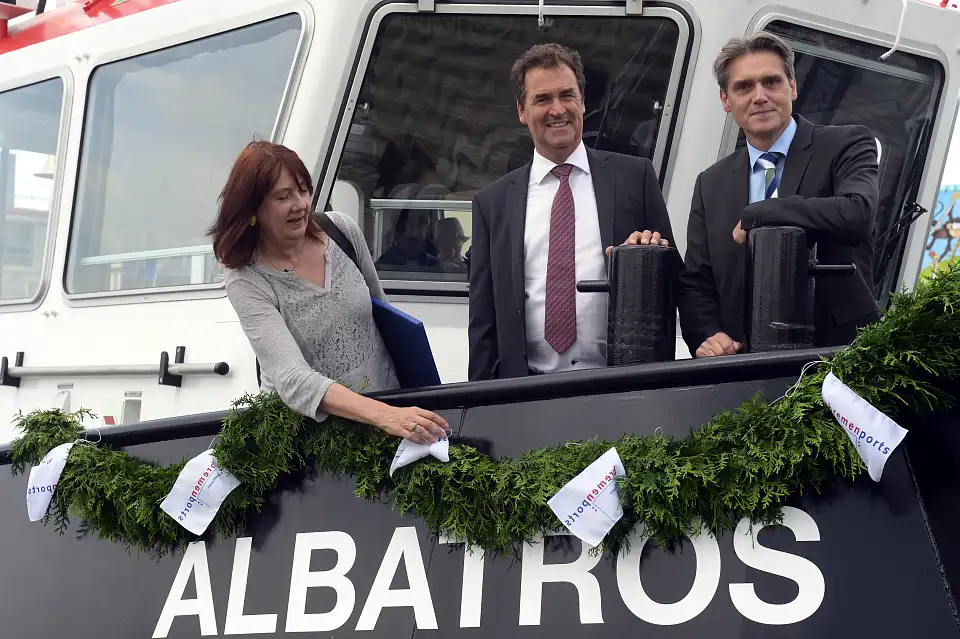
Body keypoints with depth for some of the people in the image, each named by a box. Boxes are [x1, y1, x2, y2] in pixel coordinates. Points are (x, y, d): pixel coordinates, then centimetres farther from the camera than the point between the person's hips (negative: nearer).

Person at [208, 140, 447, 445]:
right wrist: (385, 416, -39)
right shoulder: (247, 282, -15)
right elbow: (293, 378, -27)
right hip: (307, 422, -3)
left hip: (387, 403, 3)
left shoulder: (341, 229, -1)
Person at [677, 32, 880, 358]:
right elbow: (694, 284, 17)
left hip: (839, 352, -3)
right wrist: (708, 337, -4)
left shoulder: (846, 145, 5)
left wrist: (755, 215, -8)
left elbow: (856, 215, -16)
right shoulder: (710, 185, 18)